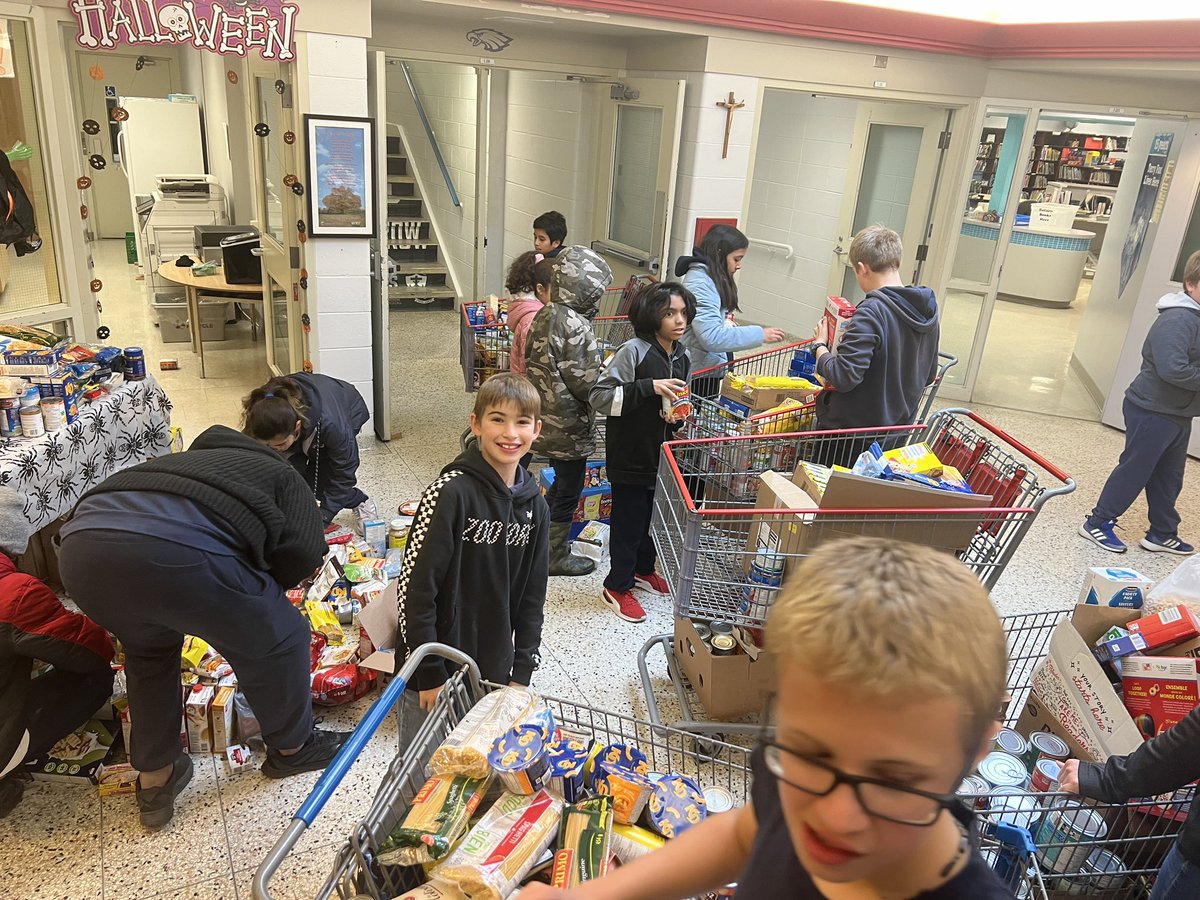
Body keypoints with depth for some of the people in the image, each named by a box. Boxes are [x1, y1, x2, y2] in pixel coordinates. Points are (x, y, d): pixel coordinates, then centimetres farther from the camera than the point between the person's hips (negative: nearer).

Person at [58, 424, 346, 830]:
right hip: (176, 550, -6)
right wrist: (258, 588, 29)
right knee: (277, 640, 19)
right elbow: (304, 552, 9)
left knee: (148, 648, 35)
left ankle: (154, 782, 41)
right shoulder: (281, 475, 27)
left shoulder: (185, 463, 42)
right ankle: (292, 747, 39)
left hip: (81, 548, 7)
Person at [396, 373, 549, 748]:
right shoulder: (451, 493, -19)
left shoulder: (533, 504, 0)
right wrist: (430, 675, -15)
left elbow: (532, 595, 8)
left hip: (495, 675, 5)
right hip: (435, 677, -5)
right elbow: (414, 589, -18)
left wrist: (522, 672, 5)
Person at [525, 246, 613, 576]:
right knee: (569, 491, 9)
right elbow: (585, 383, -23)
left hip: (544, 419, 9)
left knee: (561, 483, 25)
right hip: (567, 425, -9)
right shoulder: (575, 327, -24)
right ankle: (556, 556, 23)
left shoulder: (544, 315, 2)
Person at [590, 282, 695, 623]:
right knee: (628, 521, 5)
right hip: (630, 457, -7)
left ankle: (643, 570, 43)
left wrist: (679, 416, -4)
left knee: (652, 516, 21)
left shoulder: (682, 358, 4)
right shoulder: (633, 351, -18)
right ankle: (617, 587, 23)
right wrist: (649, 387, -27)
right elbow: (599, 396, -21)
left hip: (661, 454, 7)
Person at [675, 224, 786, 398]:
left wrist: (730, 326, 1)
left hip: (711, 366, 10)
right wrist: (759, 335, -26)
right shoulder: (700, 284, -20)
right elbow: (712, 338, -29)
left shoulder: (712, 278, 9)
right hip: (699, 371, -10)